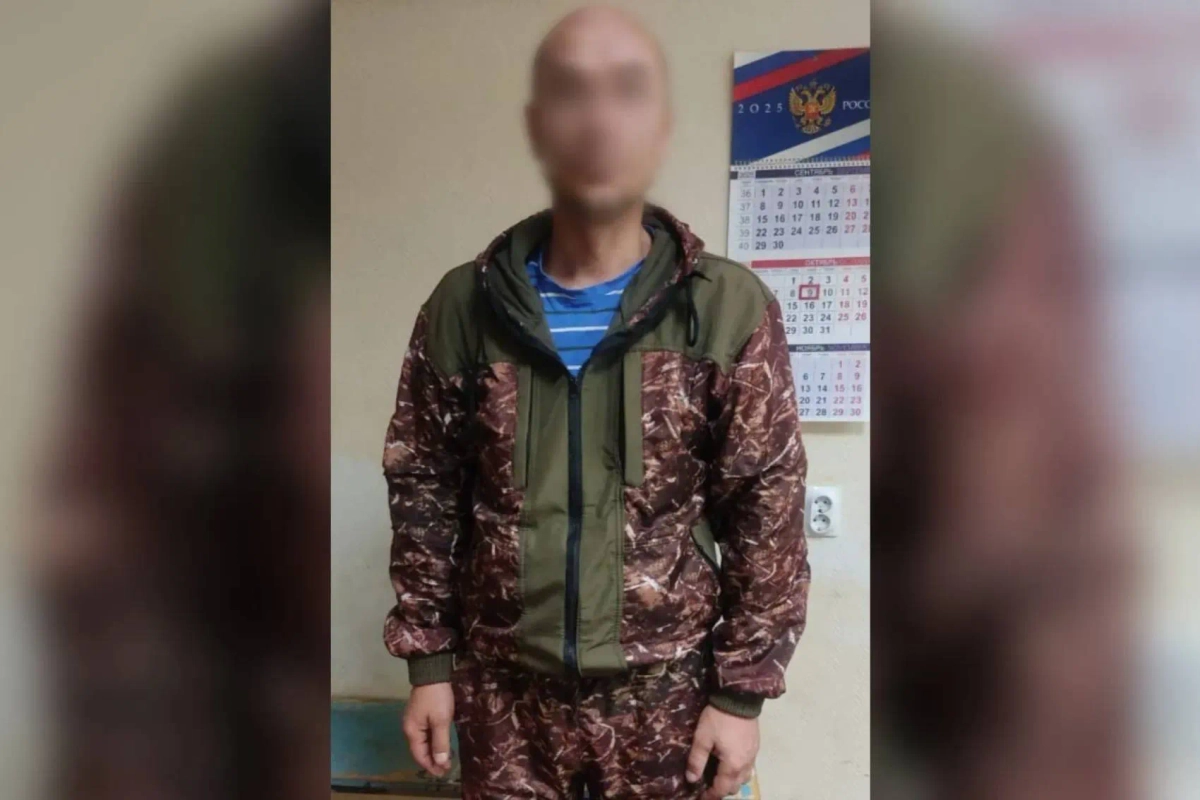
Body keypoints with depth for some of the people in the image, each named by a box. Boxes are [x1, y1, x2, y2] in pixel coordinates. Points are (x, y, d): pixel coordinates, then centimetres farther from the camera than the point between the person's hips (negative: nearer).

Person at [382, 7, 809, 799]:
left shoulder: (732, 310, -9)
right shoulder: (465, 307, -4)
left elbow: (768, 513, -6)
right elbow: (423, 491, 3)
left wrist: (741, 693, -6)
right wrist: (428, 661, 2)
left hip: (664, 694, -1)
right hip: (505, 691, 1)